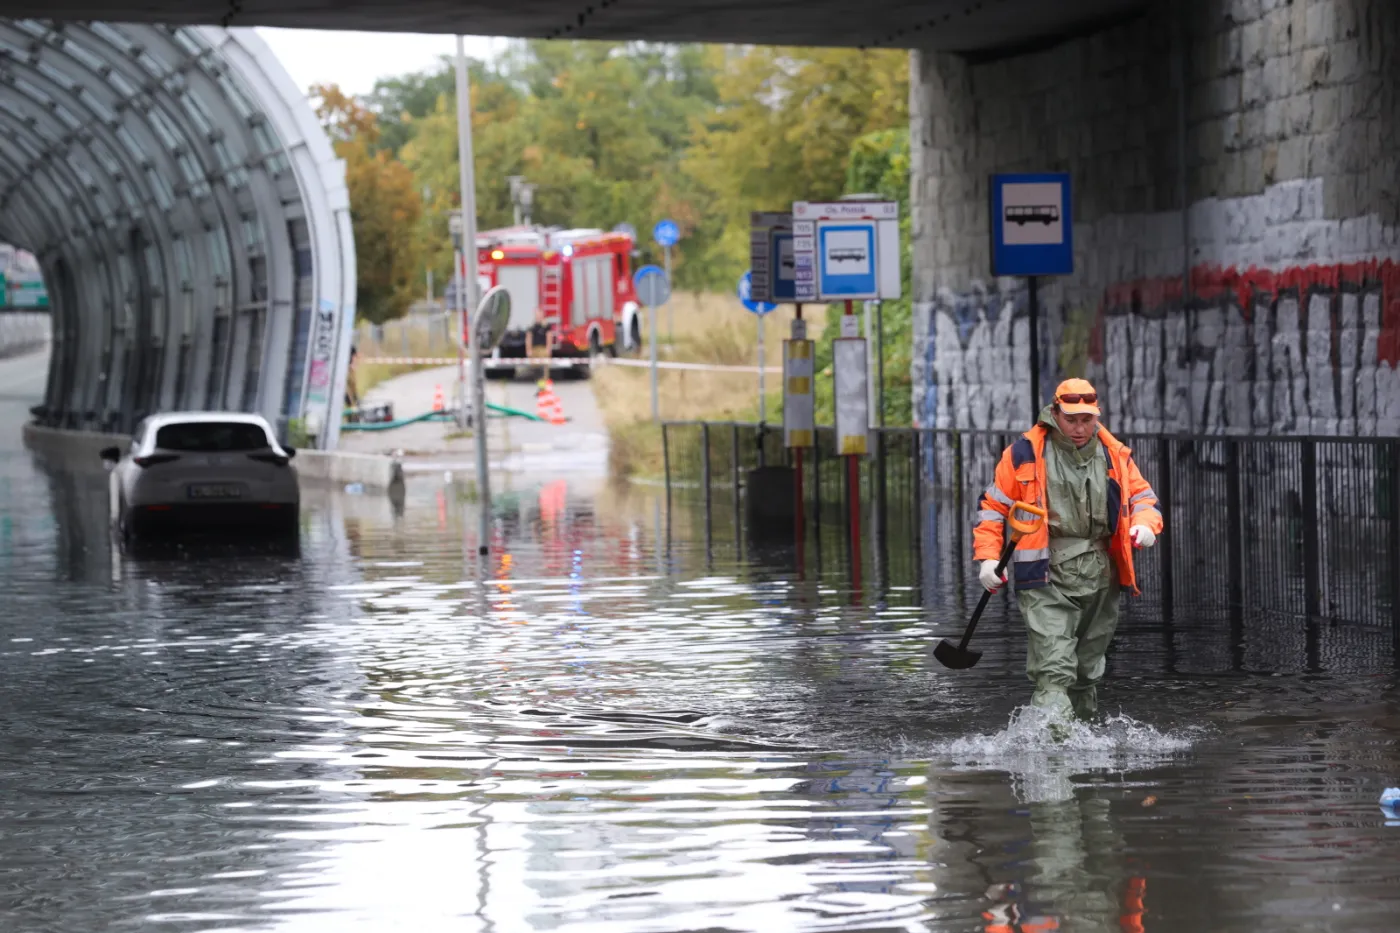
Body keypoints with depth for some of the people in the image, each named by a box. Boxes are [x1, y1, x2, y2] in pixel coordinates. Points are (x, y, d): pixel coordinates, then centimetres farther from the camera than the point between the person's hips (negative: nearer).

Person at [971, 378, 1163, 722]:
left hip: (1100, 579, 4)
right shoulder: (1026, 453, -2)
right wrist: (987, 558, -5)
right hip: (1045, 578, -4)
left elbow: (1143, 497, 18)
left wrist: (1144, 525, -5)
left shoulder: (1114, 455, 8)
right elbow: (992, 505, 5)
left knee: (1087, 670, 16)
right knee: (1054, 669, -19)